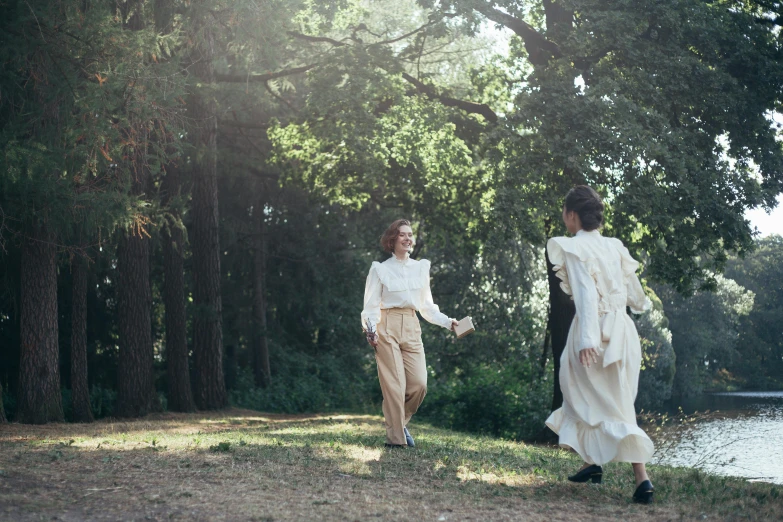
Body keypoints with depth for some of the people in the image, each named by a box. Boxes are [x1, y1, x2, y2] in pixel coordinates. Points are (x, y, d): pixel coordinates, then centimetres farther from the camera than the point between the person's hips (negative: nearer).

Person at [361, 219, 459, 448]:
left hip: (412, 328, 4)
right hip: (388, 328, -4)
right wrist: (370, 330, -13)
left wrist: (447, 322, 5)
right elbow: (371, 306, 1)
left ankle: (399, 423, 17)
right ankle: (395, 437, -1)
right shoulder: (380, 269, 4)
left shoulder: (421, 268, 14)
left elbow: (427, 306, 17)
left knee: (419, 384, -7)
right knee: (394, 384, -8)